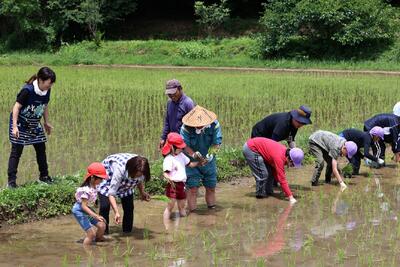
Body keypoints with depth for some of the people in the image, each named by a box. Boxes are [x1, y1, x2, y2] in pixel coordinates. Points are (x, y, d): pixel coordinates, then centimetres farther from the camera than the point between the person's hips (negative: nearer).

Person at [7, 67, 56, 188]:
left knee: (41, 148, 8)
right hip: (20, 124, -7)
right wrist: (15, 126, -26)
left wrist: (47, 122, 17)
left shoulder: (47, 91, -6)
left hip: (35, 124, 7)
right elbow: (17, 107, -23)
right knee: (16, 151, -5)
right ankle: (11, 180, -3)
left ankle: (44, 175, 22)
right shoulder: (28, 90, -26)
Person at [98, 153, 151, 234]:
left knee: (129, 207, -5)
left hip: (126, 182, 4)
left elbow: (140, 180, -2)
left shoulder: (140, 171, -30)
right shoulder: (120, 169, -46)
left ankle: (127, 233, 7)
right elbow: (111, 193, -44)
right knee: (105, 206, -15)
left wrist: (142, 193, -12)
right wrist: (117, 212, -52)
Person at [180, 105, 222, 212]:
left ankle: (212, 209, 28)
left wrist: (210, 155, -33)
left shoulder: (214, 125, -17)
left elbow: (216, 144, -16)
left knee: (211, 187, 11)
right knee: (192, 188, -7)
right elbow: (185, 145, -21)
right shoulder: (186, 128, -22)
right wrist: (194, 155, -36)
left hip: (209, 162, 2)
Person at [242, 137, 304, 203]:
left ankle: (268, 192, 22)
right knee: (262, 174, -11)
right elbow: (282, 179, -28)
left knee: (270, 172, 12)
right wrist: (290, 197, -27)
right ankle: (260, 194, 5)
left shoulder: (285, 151, -3)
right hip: (250, 149, -9)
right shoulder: (279, 157, -30)